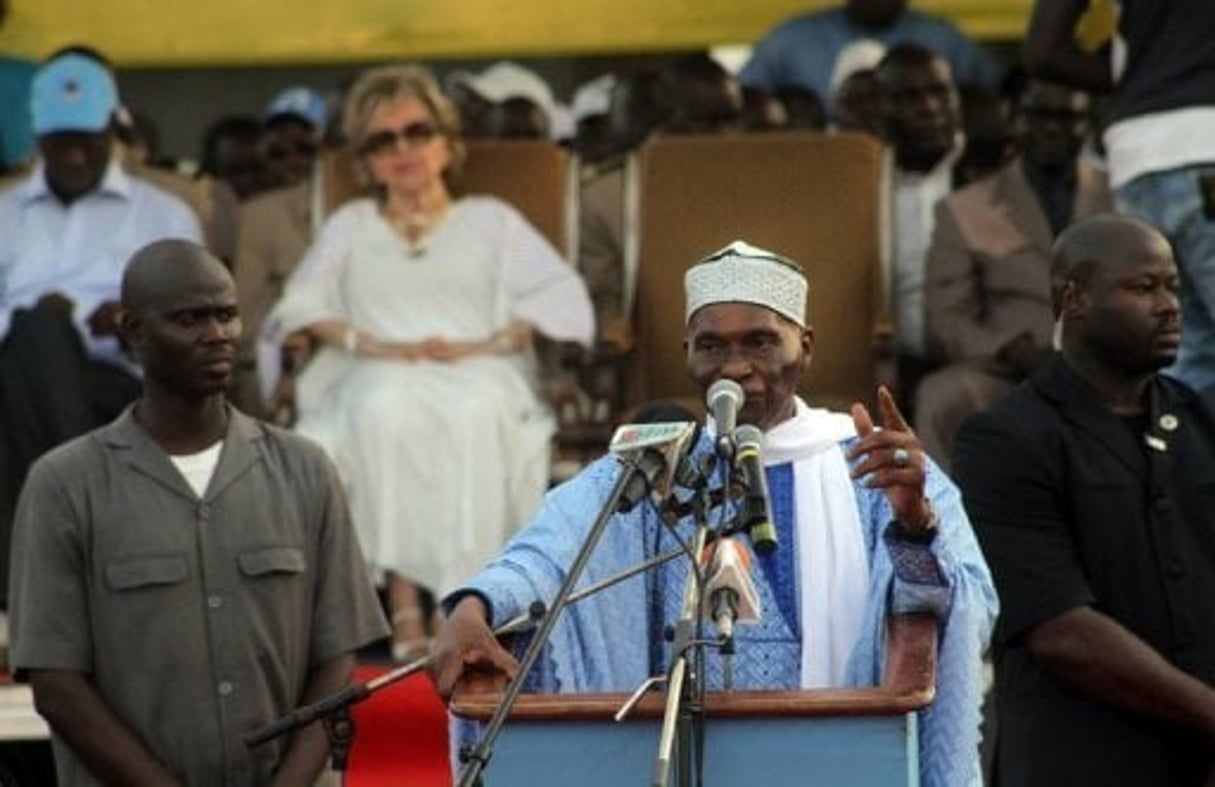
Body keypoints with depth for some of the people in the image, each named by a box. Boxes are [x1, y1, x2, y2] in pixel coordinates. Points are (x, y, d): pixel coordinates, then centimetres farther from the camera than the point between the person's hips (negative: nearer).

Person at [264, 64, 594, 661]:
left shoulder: (489, 220, 28)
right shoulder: (350, 226, 32)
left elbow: (561, 294, 11)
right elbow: (302, 302, 15)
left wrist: (485, 345, -7)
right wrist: (372, 344, -6)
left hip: (476, 372, -1)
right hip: (378, 378, 1)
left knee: (473, 411, -39)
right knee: (384, 409, -39)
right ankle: (403, 606, -44)